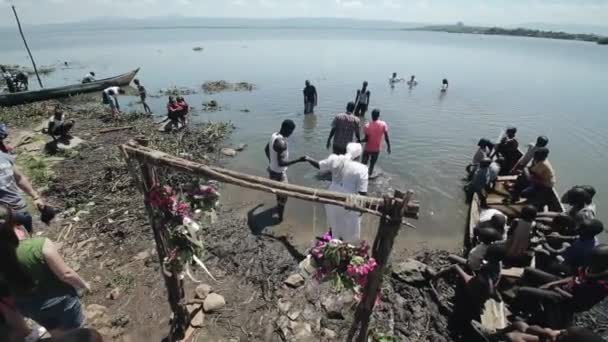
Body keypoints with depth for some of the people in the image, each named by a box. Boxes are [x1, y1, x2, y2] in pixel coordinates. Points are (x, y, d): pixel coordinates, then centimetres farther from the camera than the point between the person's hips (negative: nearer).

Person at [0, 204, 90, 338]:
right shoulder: (41, 245, -33)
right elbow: (66, 274, -23)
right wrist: (84, 284, -5)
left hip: (28, 305, 5)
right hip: (59, 299, -4)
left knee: (56, 334, 32)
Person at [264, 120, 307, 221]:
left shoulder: (274, 135, -2)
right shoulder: (281, 142, -32)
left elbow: (266, 149, 14)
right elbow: (281, 163, -33)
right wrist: (298, 160, -33)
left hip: (272, 169, 10)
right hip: (278, 173, -10)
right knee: (283, 195, 9)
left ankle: (279, 206, 57)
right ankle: (280, 217, 23)